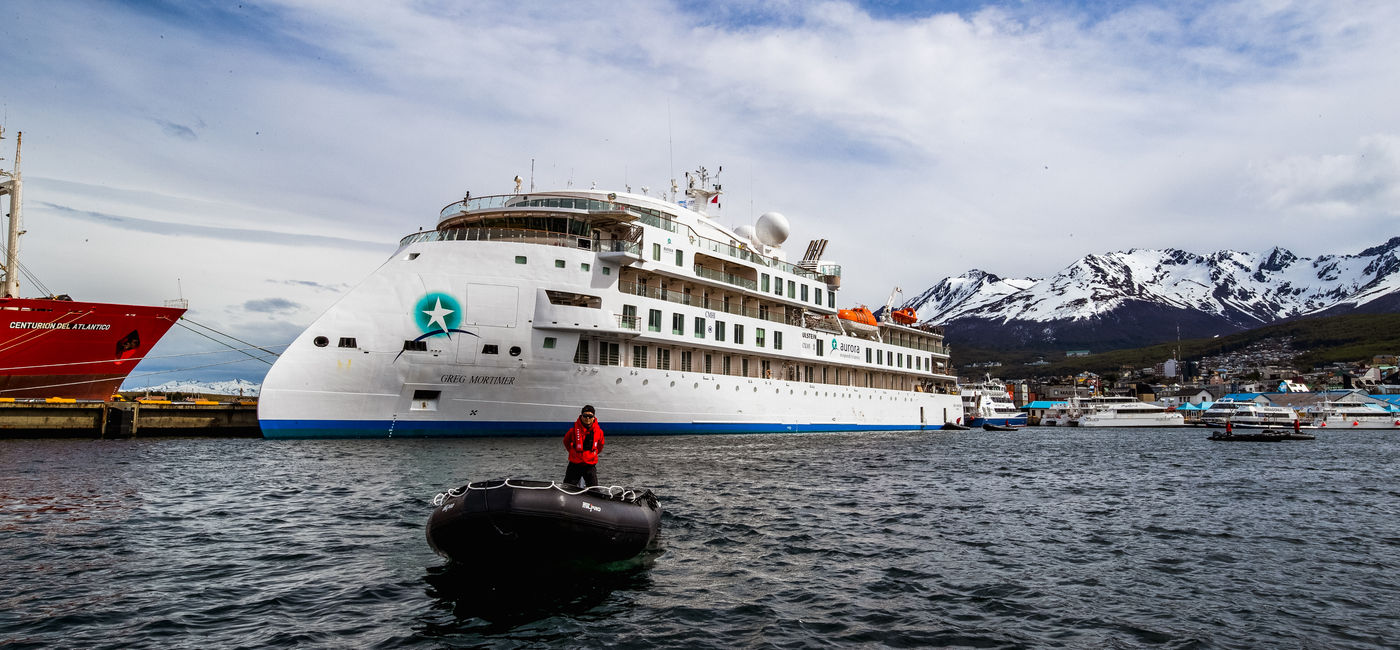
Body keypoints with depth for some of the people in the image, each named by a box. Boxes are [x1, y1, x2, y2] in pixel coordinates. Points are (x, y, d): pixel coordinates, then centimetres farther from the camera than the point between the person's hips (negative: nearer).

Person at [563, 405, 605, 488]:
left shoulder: (599, 431, -5)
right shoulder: (574, 429, -12)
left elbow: (600, 446, 16)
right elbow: (566, 442, 9)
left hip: (590, 465, 1)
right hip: (575, 464, -1)